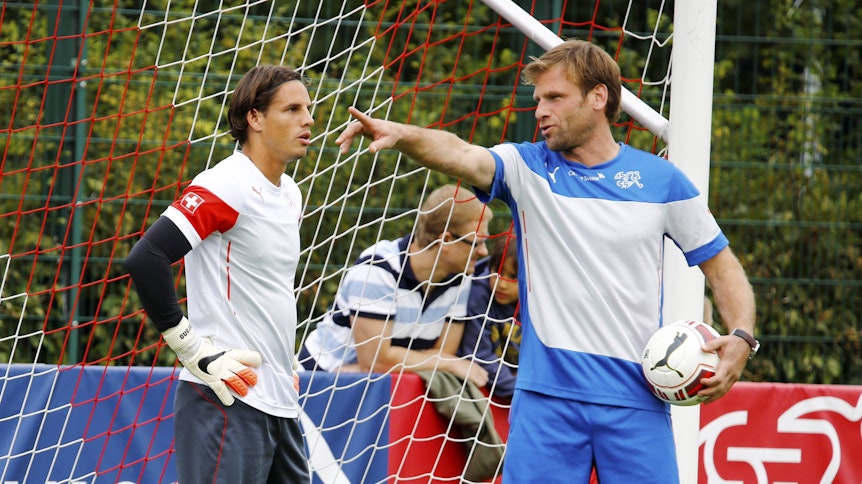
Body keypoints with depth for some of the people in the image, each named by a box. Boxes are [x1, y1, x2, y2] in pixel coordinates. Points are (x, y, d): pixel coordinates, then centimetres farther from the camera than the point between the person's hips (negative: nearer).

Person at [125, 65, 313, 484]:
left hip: (279, 401, 9)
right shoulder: (225, 186, -12)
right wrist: (195, 350, -19)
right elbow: (144, 260, -22)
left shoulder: (290, 193, 16)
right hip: (226, 401, -9)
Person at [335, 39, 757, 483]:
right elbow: (461, 155, -15)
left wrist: (740, 338, -5)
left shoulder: (661, 180, 7)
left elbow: (721, 265, 13)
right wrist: (400, 134, -35)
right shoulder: (527, 168, 5)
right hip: (547, 394, 0)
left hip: (636, 400, 0)